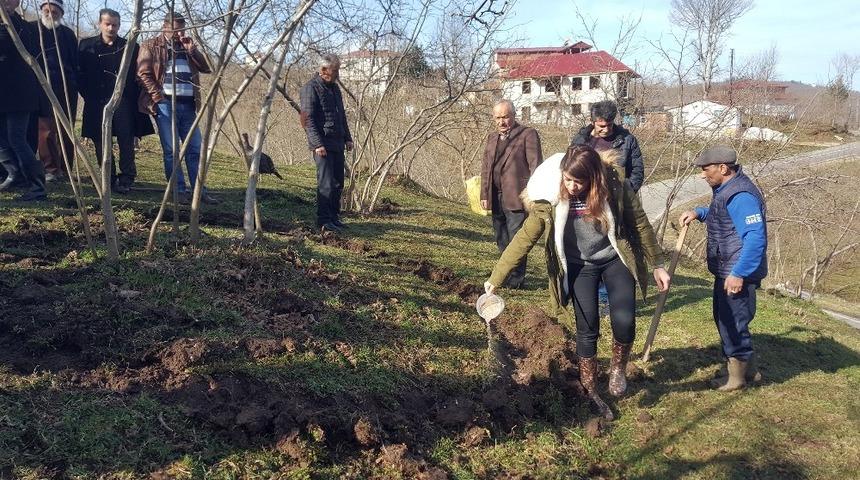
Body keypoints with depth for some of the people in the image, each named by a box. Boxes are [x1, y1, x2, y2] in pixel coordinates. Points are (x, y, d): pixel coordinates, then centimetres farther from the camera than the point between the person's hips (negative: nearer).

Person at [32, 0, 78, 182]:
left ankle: (65, 168, 11)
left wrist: (75, 84, 7)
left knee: (66, 129, 4)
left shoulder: (68, 34, 14)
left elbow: (75, 63, 16)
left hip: (66, 89, 3)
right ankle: (50, 168, -1)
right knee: (46, 129, -6)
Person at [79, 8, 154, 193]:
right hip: (97, 104, 2)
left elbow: (137, 76, 6)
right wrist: (89, 96, 2)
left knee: (126, 142, -7)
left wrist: (133, 98, -2)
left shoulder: (130, 47, 7)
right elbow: (81, 73, 10)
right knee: (101, 143, 3)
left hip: (123, 102, -1)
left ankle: (126, 179, -1)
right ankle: (109, 180, 11)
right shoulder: (86, 46, 10)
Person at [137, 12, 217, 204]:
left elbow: (207, 68, 12)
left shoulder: (188, 47, 20)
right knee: (171, 150, -4)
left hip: (188, 104, 5)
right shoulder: (151, 46, 7)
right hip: (165, 103, -4)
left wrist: (192, 49, -1)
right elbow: (143, 74, -2)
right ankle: (179, 191, -1)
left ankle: (200, 191, 6)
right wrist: (159, 97, -11)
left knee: (195, 149, 3)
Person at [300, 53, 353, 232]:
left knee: (338, 183, 11)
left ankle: (334, 216, 21)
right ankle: (324, 220, -1)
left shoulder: (334, 87, 18)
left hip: (337, 143, 8)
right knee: (326, 184, -8)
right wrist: (317, 144, -21)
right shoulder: (311, 88, -9)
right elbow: (307, 119, -14)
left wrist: (347, 138, 19)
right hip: (323, 145, -8)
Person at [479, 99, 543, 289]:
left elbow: (535, 166, -8)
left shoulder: (528, 134, -3)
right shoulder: (492, 138, 18)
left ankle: (517, 278, 3)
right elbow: (485, 168, 19)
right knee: (502, 241, 13)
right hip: (496, 198, 7)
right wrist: (484, 194, 11)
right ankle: (506, 275, 23)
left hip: (516, 197, -7)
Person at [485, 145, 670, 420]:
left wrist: (657, 265, -1)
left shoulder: (614, 187, -22)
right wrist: (495, 278, -22)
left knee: (624, 321, -16)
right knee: (587, 330, 0)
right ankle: (591, 394, 18)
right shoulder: (550, 199, -23)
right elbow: (524, 238, -20)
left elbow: (640, 224, -8)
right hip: (579, 266, 0)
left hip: (615, 259, 0)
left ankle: (617, 369, 15)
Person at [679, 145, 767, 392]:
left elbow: (755, 238, -29)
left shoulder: (741, 196, -24)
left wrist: (739, 274, -28)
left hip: (737, 274, -11)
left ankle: (737, 377, 20)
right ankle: (747, 369, 36)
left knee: (733, 323, 2)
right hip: (726, 271, 11)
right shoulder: (726, 190, 10)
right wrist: (698, 213, 12)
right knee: (724, 319, 21)